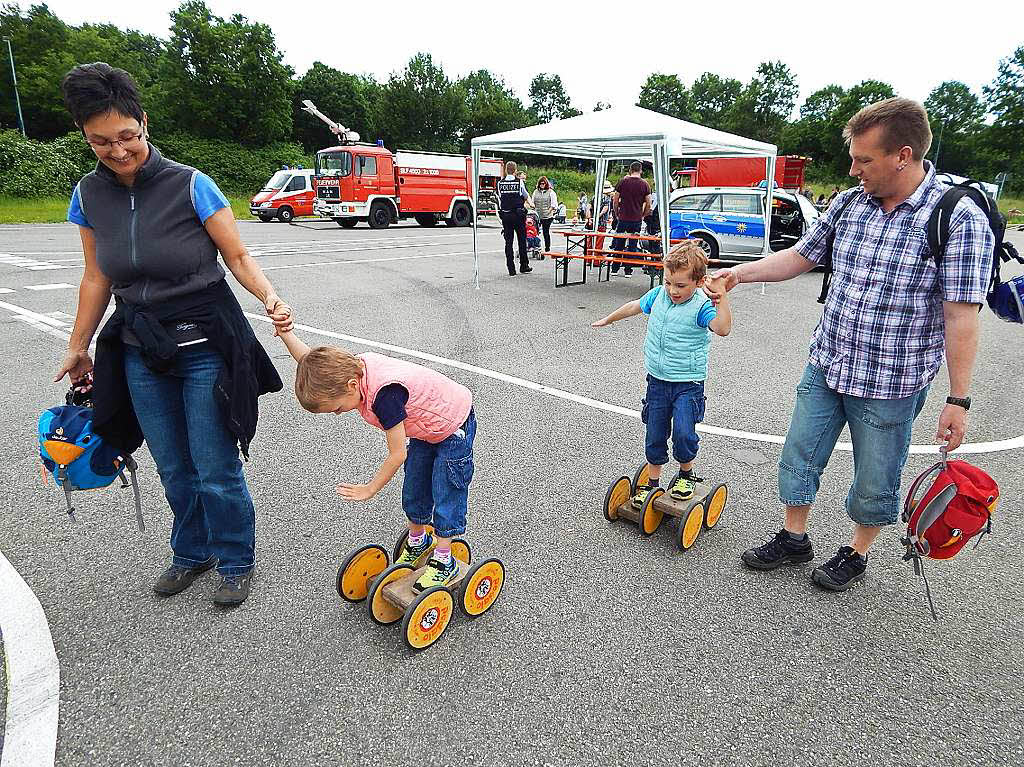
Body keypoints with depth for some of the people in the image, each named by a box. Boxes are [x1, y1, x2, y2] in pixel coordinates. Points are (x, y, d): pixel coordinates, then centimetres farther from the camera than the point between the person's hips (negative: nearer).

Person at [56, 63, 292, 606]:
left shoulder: (190, 185, -12)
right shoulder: (89, 196, 2)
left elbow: (239, 259, -8)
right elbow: (97, 280, 10)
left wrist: (272, 300, -27)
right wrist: (78, 348, 16)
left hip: (206, 345, -4)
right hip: (141, 352, 5)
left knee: (216, 471, 1)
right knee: (173, 468, 15)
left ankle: (236, 562, 24)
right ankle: (192, 552, 37)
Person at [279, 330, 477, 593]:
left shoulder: (384, 394, -40)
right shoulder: (354, 366, -16)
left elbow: (397, 454, -31)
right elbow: (311, 360, 3)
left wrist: (370, 489, -19)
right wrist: (285, 333, -10)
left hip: (453, 428, -8)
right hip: (427, 428, 9)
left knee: (446, 495, -1)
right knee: (414, 491, 14)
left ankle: (444, 562, 13)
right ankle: (418, 540, 36)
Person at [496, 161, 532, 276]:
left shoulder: (500, 183, 1)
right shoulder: (519, 182, -4)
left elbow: (499, 198, 8)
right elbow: (526, 196, 10)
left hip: (505, 215, 2)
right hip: (518, 214, -2)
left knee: (508, 242, 4)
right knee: (522, 241, 10)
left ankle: (511, 269, 3)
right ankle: (524, 267, 16)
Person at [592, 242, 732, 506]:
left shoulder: (701, 306, -16)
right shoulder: (658, 295, -1)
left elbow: (723, 328, -34)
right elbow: (634, 306, 19)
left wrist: (721, 297, -46)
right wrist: (608, 319, 31)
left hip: (688, 384, -5)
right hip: (657, 381, 5)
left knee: (683, 433, -14)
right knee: (654, 435, 11)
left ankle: (686, 474, 17)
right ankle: (653, 482, 29)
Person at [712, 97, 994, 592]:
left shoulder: (959, 220, -16)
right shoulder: (849, 203, 0)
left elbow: (961, 318, -16)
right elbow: (802, 255, 13)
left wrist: (958, 400, -15)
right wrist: (741, 273, 1)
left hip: (891, 384, -5)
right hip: (825, 366, 5)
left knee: (875, 483, 12)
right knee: (799, 458, 14)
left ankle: (856, 553, 36)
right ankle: (794, 539, 34)